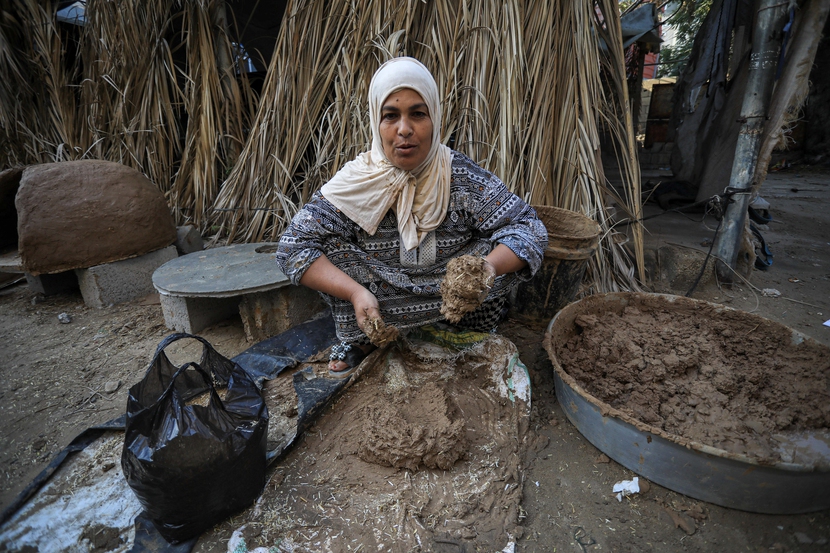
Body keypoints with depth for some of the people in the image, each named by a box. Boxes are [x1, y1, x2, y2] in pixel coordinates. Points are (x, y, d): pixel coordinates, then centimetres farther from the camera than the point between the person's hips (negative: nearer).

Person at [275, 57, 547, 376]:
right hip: (376, 306, 1)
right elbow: (293, 246, -18)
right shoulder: (357, 182, -16)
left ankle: (477, 333, 4)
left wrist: (488, 267, -40)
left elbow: (529, 228, -18)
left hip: (452, 297, 0)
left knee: (503, 250, -22)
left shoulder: (461, 177, -17)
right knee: (331, 242, -21)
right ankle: (359, 339, 0)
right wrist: (355, 291, -34)